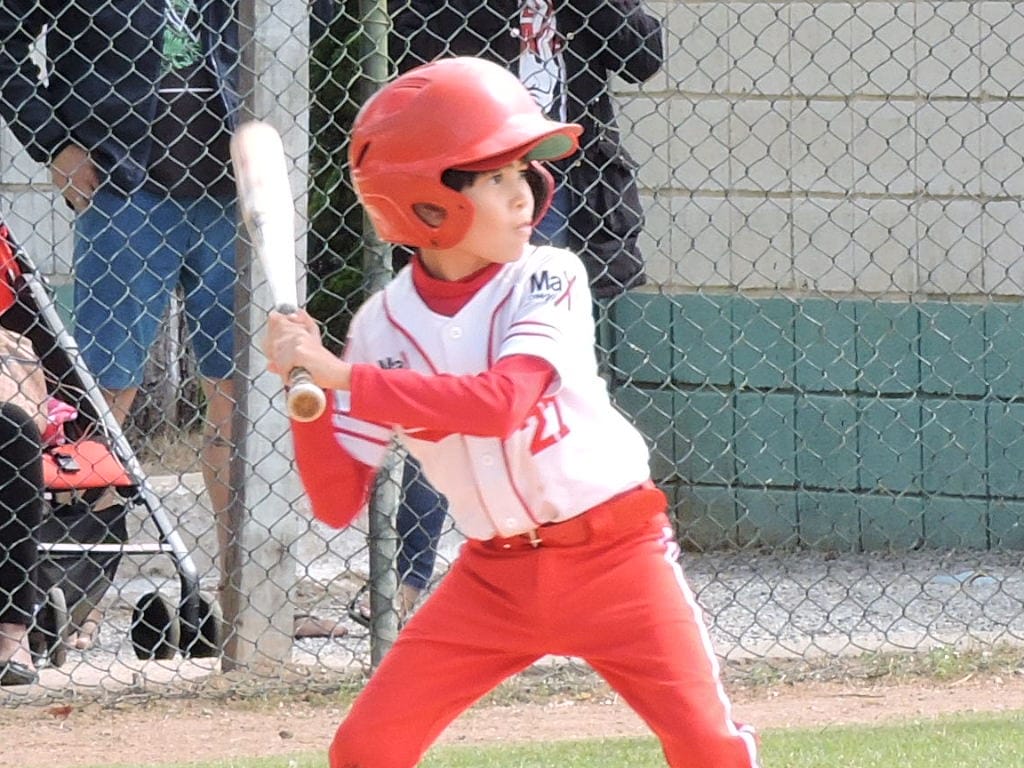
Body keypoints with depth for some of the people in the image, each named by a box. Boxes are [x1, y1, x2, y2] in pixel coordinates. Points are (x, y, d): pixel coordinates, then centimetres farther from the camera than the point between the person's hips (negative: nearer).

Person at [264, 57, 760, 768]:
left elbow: (498, 403, -29)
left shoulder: (548, 279, -11)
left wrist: (342, 377, -30)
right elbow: (339, 504, 0)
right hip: (492, 574, 3)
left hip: (613, 556, -3)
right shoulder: (384, 323, -3)